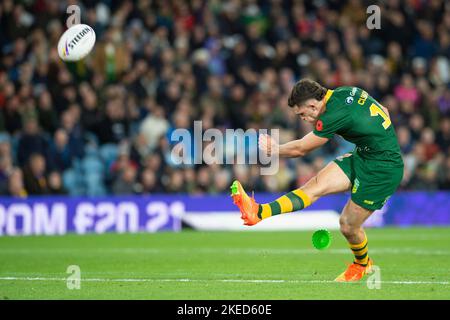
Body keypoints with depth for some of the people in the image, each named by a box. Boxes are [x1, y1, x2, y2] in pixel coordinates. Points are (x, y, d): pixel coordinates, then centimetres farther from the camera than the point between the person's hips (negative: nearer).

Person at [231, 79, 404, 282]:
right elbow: (383, 112, 13)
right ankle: (259, 213, -17)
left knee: (348, 226, 1)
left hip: (383, 169, -9)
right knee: (315, 185, -7)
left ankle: (362, 264, 29)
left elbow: (300, 149, -12)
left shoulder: (334, 116, -25)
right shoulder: (347, 92, 0)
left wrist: (274, 149, 5)